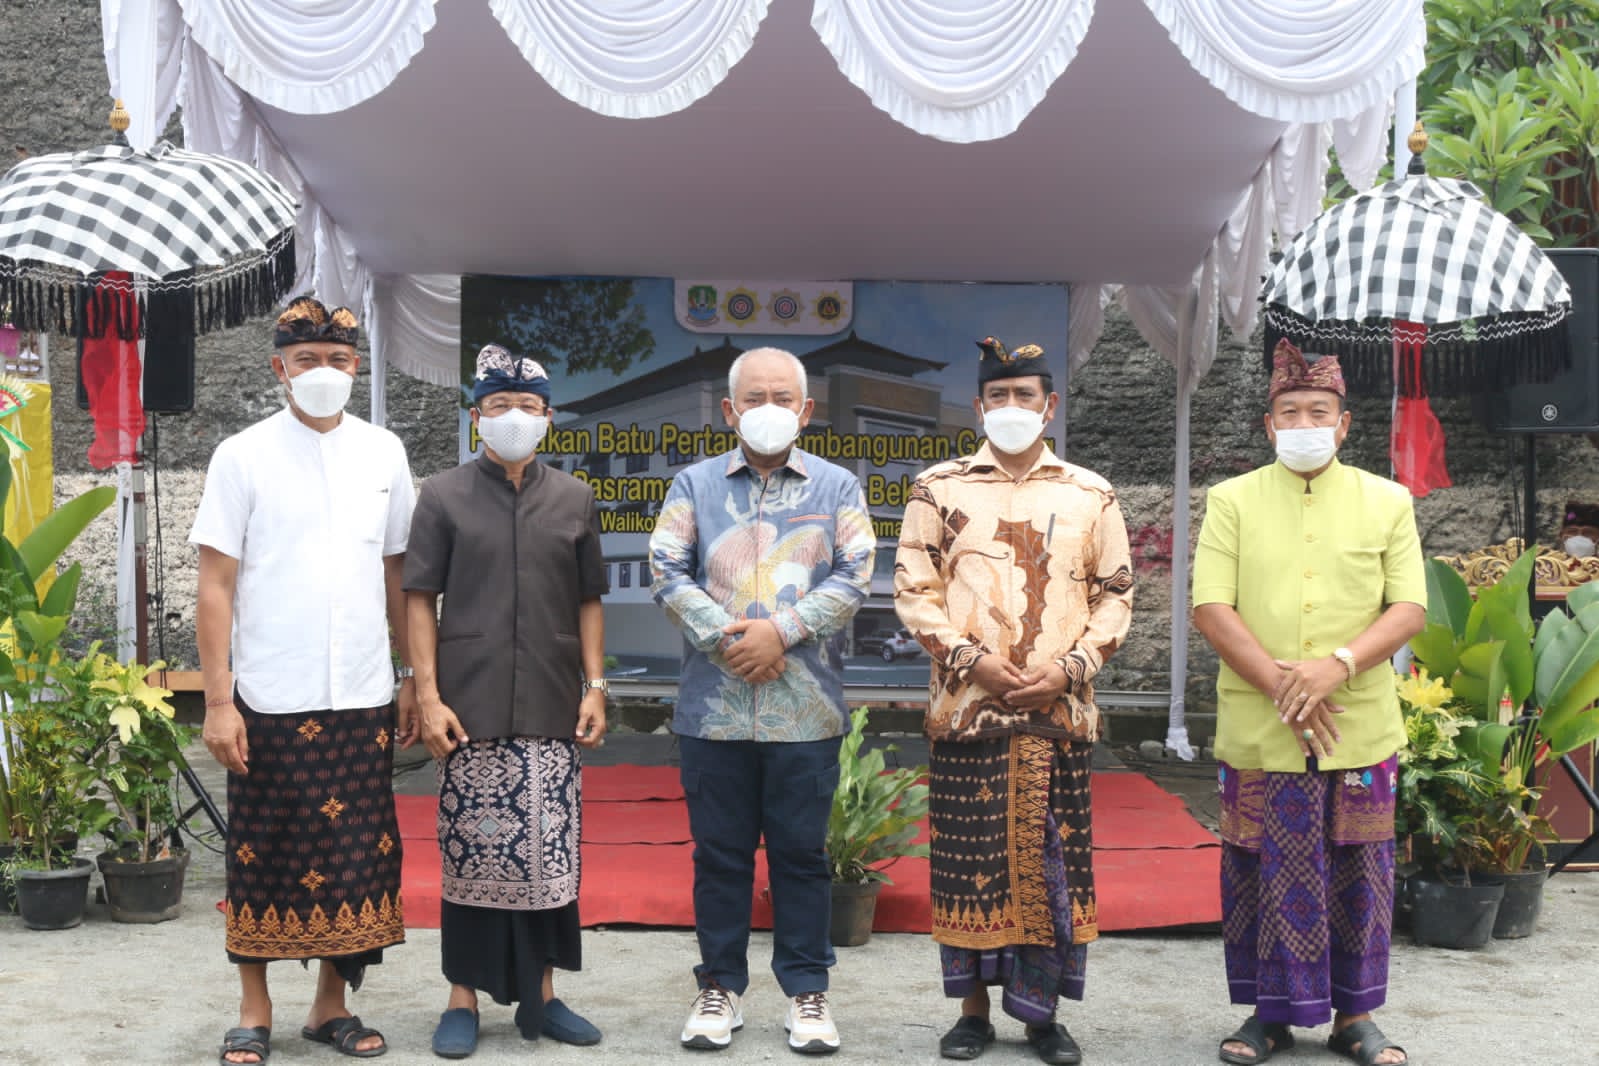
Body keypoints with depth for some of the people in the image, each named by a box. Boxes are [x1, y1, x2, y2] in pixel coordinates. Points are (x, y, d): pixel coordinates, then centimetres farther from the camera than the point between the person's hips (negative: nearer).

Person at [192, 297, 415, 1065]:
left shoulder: (384, 453, 7)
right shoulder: (243, 456, -2)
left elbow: (398, 574, 11)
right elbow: (216, 586, -3)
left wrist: (416, 676, 8)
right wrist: (217, 699, -8)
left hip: (364, 698, 3)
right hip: (271, 701, -2)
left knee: (356, 852, 7)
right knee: (263, 856, 6)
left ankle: (332, 1004, 21)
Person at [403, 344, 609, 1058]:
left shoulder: (574, 499, 10)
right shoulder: (443, 496, 3)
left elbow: (588, 603, 13)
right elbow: (420, 602, 1)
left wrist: (595, 687, 5)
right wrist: (428, 696, -6)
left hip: (553, 709, 2)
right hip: (471, 709, -2)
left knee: (550, 853, 5)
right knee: (470, 853, 2)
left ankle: (540, 994, 18)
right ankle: (463, 998, 14)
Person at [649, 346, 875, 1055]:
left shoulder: (837, 487, 8)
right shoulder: (695, 485, 9)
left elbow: (853, 577, -2)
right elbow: (667, 571, -1)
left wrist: (781, 632, -13)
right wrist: (726, 641, -12)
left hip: (805, 707, -1)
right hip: (713, 705, 1)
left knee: (801, 852, 6)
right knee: (720, 853, 8)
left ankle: (807, 993, 17)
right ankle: (720, 989, 20)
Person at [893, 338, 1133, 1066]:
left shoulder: (1090, 494, 8)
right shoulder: (938, 487, 5)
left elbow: (1115, 595, 7)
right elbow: (913, 591, 2)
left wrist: (1069, 666, -7)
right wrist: (973, 658, -11)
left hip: (1058, 708, 1)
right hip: (965, 705, -1)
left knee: (1052, 860, 4)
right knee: (968, 858, 3)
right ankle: (973, 1006, 16)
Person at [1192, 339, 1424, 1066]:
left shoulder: (1386, 502, 7)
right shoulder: (1233, 500, 4)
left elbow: (1409, 609, 0)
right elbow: (1210, 608, -5)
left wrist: (1338, 665, -16)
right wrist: (1282, 687, -13)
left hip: (1361, 728, 1)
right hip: (1257, 729, -1)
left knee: (1359, 872, 7)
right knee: (1264, 872, 5)